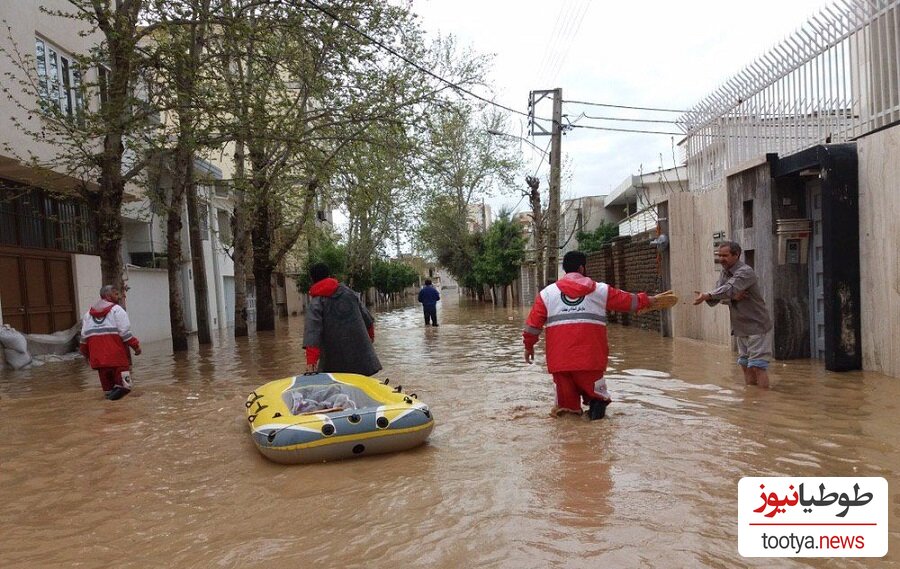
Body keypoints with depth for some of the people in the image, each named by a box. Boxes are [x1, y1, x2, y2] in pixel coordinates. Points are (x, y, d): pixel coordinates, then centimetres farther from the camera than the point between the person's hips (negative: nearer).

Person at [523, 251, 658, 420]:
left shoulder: (547, 292, 10)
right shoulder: (601, 290, 10)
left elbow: (533, 323, 9)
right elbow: (628, 301, 21)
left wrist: (529, 345, 21)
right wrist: (646, 300, 39)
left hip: (559, 360, 1)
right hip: (590, 359, -1)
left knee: (566, 397, 11)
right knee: (595, 394, 11)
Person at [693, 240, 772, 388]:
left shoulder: (745, 272, -17)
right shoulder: (725, 272, 7)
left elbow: (730, 288, -36)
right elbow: (716, 296, -5)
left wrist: (707, 295, -48)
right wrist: (731, 296, -26)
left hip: (756, 326, -8)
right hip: (741, 328, 8)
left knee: (758, 366, -8)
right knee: (746, 365, 13)